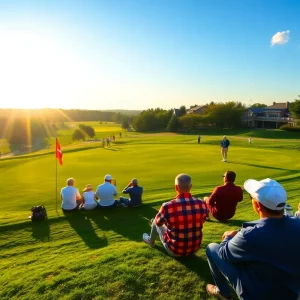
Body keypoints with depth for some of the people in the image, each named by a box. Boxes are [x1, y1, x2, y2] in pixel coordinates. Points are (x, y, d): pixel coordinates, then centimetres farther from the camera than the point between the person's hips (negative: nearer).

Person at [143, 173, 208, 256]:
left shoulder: (167, 206, -27)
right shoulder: (202, 204, -16)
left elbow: (158, 222, -5)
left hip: (175, 251, -4)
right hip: (195, 248, 4)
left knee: (156, 223, 20)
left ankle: (151, 241, 52)